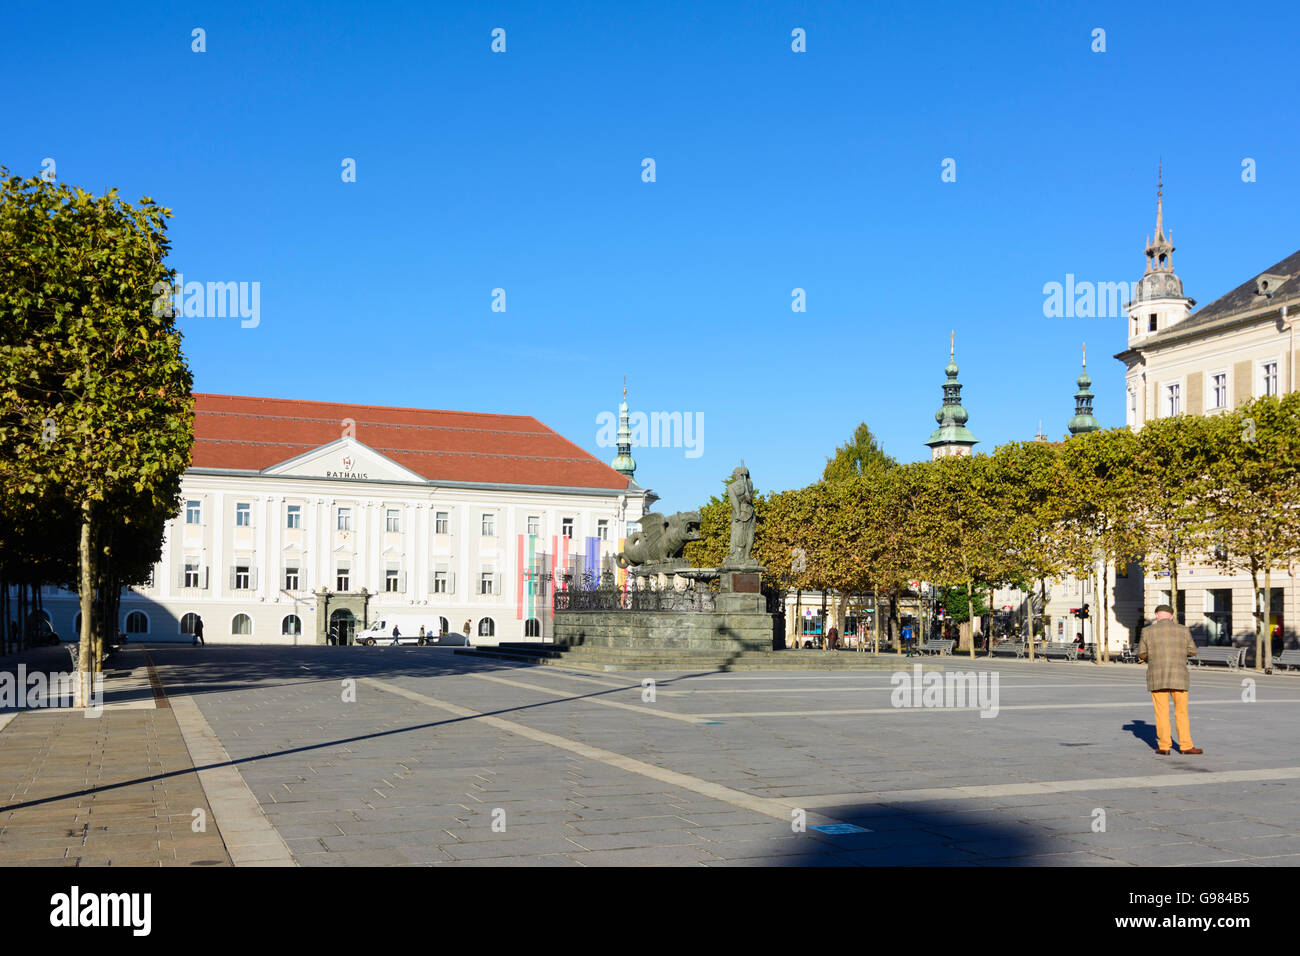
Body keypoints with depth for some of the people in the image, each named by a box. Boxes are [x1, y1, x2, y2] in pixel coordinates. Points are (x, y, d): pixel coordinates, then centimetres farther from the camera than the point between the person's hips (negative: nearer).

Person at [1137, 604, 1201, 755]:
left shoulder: (1149, 631, -1)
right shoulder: (1183, 630, 2)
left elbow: (1141, 654, 5)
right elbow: (1193, 652, 11)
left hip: (1157, 677, 0)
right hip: (1178, 677, 0)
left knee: (1161, 713, 5)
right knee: (1182, 712, 9)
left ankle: (1164, 746, 5)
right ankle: (1186, 745, 8)